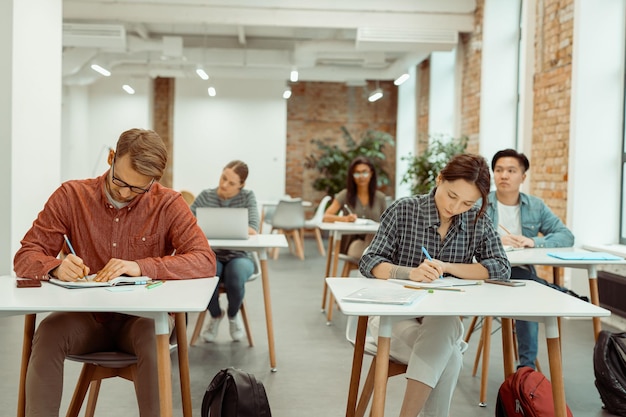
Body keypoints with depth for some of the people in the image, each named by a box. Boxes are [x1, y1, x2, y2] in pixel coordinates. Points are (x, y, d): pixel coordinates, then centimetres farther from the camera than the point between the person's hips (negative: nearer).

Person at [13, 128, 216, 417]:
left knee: (154, 336, -34)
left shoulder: (168, 205, -5)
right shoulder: (71, 196, -2)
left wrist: (141, 267, -29)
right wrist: (56, 267, -26)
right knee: (49, 332, -30)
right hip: (86, 317, 2)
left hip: (142, 319, -1)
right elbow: (25, 257, -1)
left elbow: (205, 262, -15)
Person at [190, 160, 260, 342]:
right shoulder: (205, 196, 2)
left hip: (239, 257, -1)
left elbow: (253, 230, -15)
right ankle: (215, 315, 3)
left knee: (235, 277, -35)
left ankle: (233, 315, 4)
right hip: (212, 256, 1)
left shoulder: (247, 197, -1)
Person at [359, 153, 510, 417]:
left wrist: (447, 267, -19)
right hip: (394, 313, -2)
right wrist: (411, 273, -32)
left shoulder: (478, 223, 3)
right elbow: (369, 263, -11)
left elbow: (501, 269, -6)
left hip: (443, 320, 3)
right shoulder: (404, 210, -7)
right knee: (448, 359, -31)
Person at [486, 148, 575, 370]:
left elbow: (567, 236, 5)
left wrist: (534, 241, -11)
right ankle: (559, 293, -9)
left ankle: (527, 365, -18)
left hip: (523, 273, 2)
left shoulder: (536, 206, 12)